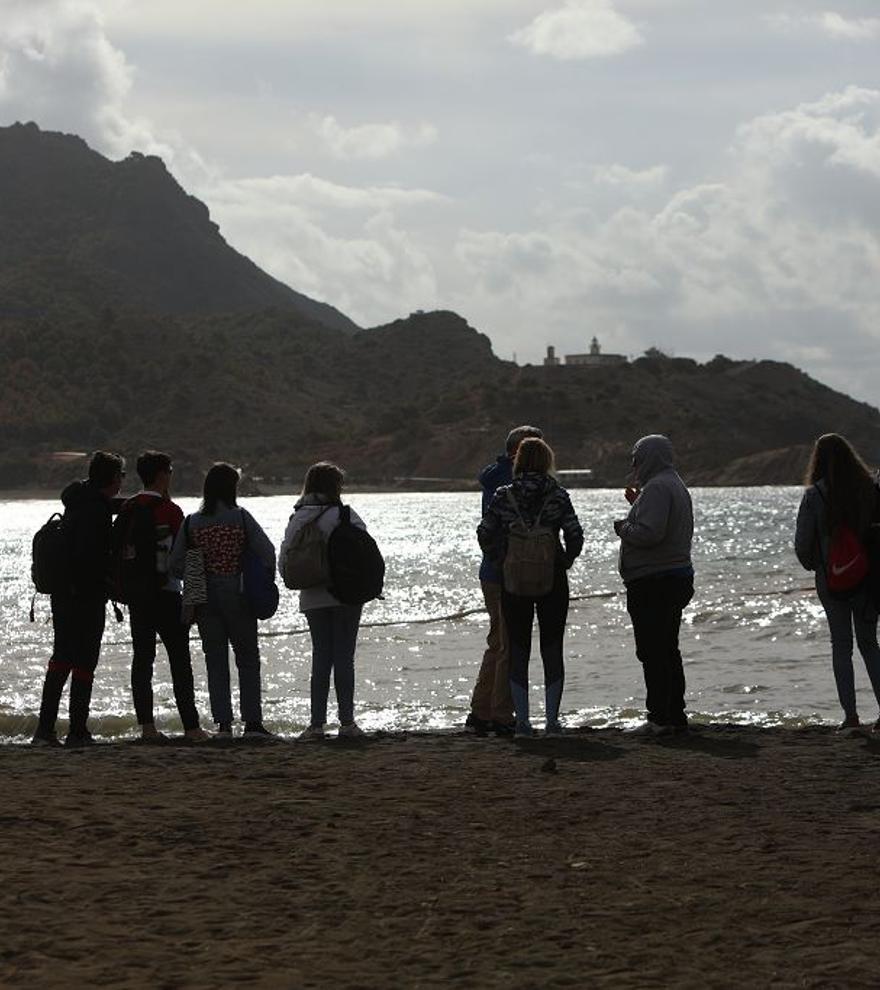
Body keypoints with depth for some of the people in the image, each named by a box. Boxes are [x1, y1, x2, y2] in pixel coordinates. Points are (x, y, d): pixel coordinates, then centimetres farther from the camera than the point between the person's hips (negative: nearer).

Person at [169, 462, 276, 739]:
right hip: (237, 597, -2)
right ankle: (252, 722, 1)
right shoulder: (241, 518, -7)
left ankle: (223, 723, 3)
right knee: (248, 659, 6)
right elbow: (268, 553, -10)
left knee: (216, 662, 7)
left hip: (204, 599, 2)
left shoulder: (191, 522, -1)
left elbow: (176, 565, -1)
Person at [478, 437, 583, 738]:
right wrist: (565, 562, 5)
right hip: (552, 579, -1)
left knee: (518, 649, 8)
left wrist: (499, 564, 4)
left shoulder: (503, 496, -2)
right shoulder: (557, 495, -4)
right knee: (552, 648, 7)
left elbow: (484, 533, -7)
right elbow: (575, 534, -10)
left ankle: (522, 720, 5)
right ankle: (552, 720, 5)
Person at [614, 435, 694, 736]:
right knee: (668, 650, 16)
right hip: (678, 575, 11)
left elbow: (649, 532, -26)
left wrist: (622, 527, -8)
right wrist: (637, 503, 15)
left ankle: (660, 717, -7)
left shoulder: (656, 488, -16)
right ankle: (675, 714, 20)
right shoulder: (677, 485, 18)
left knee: (652, 652, -7)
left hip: (652, 583, -11)